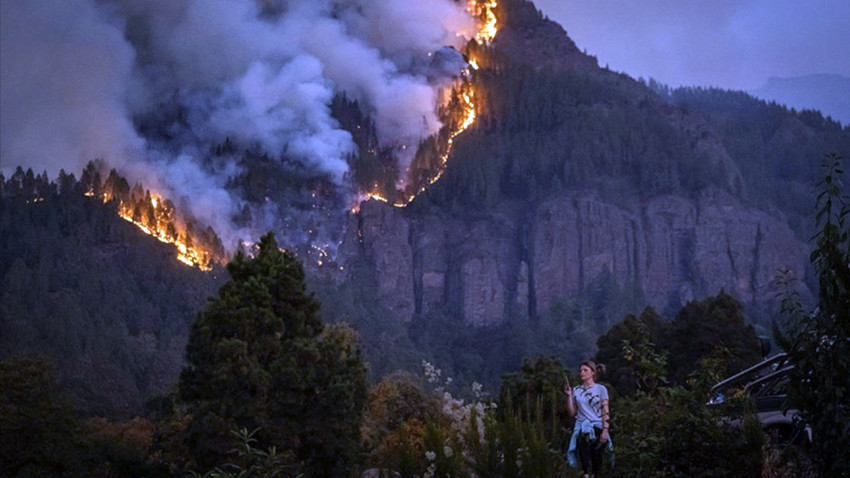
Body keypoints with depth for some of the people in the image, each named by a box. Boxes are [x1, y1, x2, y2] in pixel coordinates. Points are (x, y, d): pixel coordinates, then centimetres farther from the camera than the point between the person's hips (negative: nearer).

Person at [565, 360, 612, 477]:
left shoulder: (600, 389, 4)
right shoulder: (576, 391, 11)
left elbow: (605, 412, 0)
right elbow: (572, 413, 8)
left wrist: (605, 431, -10)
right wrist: (569, 395, -1)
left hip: (597, 428, -2)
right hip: (582, 430, 2)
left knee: (596, 462, -4)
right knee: (585, 462, -9)